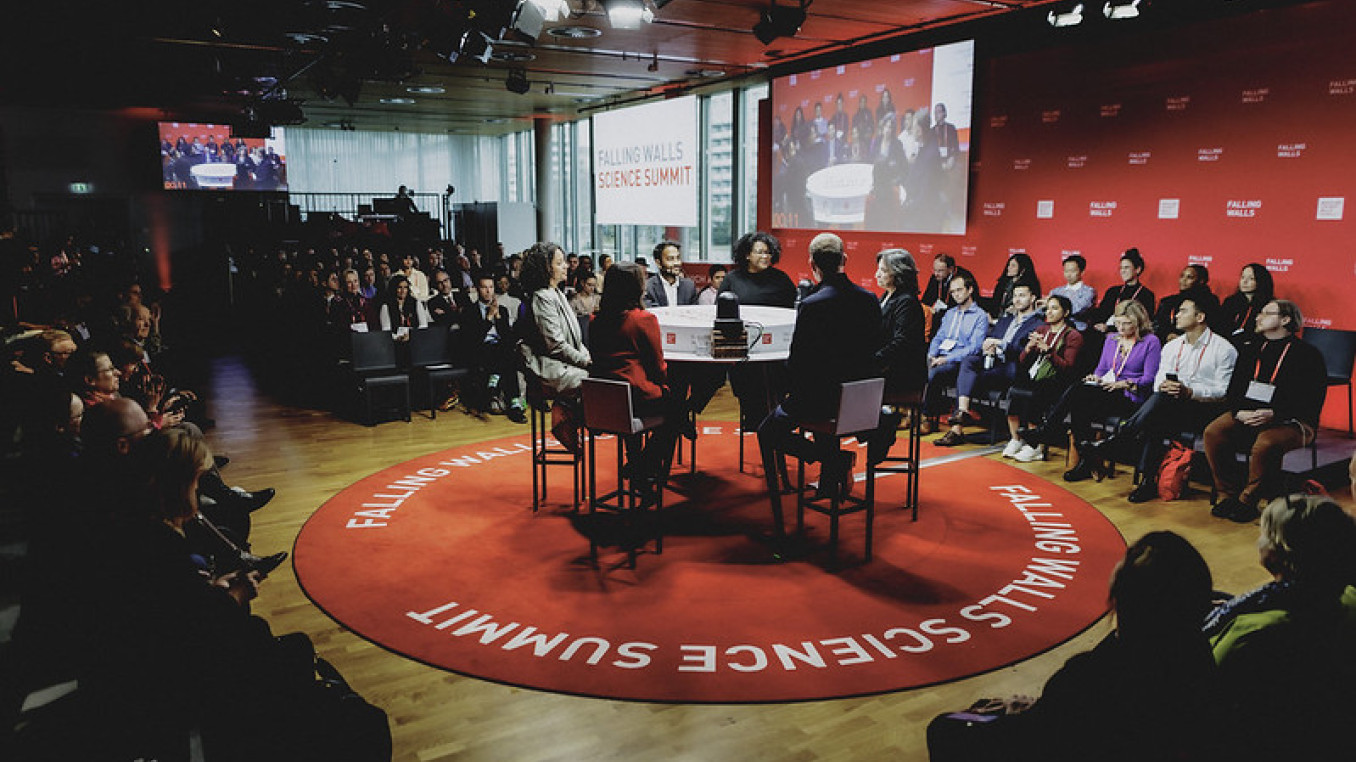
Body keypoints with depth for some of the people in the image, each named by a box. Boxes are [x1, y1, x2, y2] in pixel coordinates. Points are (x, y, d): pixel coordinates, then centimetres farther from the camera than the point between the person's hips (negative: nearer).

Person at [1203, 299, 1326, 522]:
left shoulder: (1308, 355, 1)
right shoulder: (1250, 350, 20)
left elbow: (1311, 403, -8)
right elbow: (1234, 389, 15)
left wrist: (1273, 414, -22)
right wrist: (1239, 411, -8)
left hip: (1291, 421, -5)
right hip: (1247, 415, 5)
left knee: (1265, 444, -37)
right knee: (1213, 432, -23)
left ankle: (1248, 501, -15)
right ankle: (1229, 495, -12)